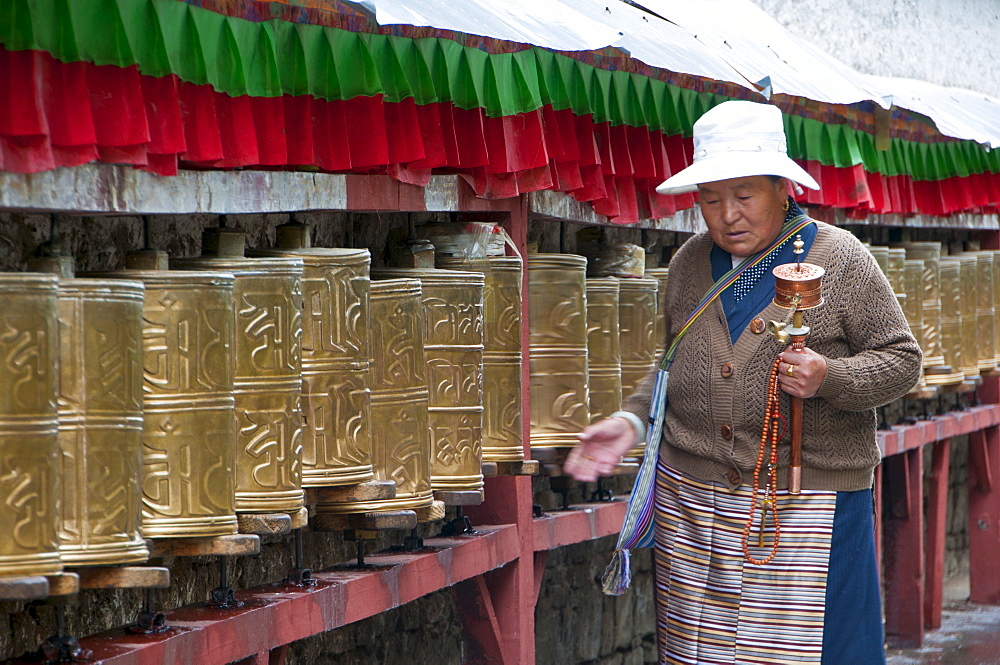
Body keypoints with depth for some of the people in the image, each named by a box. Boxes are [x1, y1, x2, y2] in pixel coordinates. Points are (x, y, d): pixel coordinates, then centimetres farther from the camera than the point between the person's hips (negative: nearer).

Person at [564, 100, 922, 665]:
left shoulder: (839, 259, -3)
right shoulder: (691, 263, 11)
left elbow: (900, 361, -2)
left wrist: (828, 379, -19)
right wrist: (633, 421, 7)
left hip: (807, 507, -4)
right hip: (692, 499, 4)